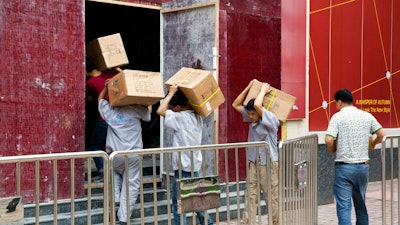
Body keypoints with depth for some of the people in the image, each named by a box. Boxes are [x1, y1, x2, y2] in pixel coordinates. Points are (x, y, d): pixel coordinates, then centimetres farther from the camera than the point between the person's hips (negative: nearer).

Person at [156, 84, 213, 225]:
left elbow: (160, 111, -24)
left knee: (178, 202, -2)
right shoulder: (197, 116, 7)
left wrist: (171, 93, -14)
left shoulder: (181, 118, -17)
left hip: (183, 166, -8)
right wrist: (178, 94, 17)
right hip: (195, 164, 8)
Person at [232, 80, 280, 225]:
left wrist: (263, 90, -12)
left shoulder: (271, 120, -14)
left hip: (268, 164, -6)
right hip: (253, 163, 6)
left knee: (272, 197, 3)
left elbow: (257, 105, -29)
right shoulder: (253, 120, 5)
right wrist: (248, 88, 5)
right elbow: (236, 105, 11)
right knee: (250, 196, 2)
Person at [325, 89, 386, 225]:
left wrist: (331, 150, 3)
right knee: (361, 204, 18)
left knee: (343, 206, -3)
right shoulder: (367, 116, 6)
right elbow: (382, 134, 6)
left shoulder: (337, 117, -7)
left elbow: (329, 140, -18)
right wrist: (372, 144, 25)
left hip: (344, 166, -5)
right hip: (363, 166, 5)